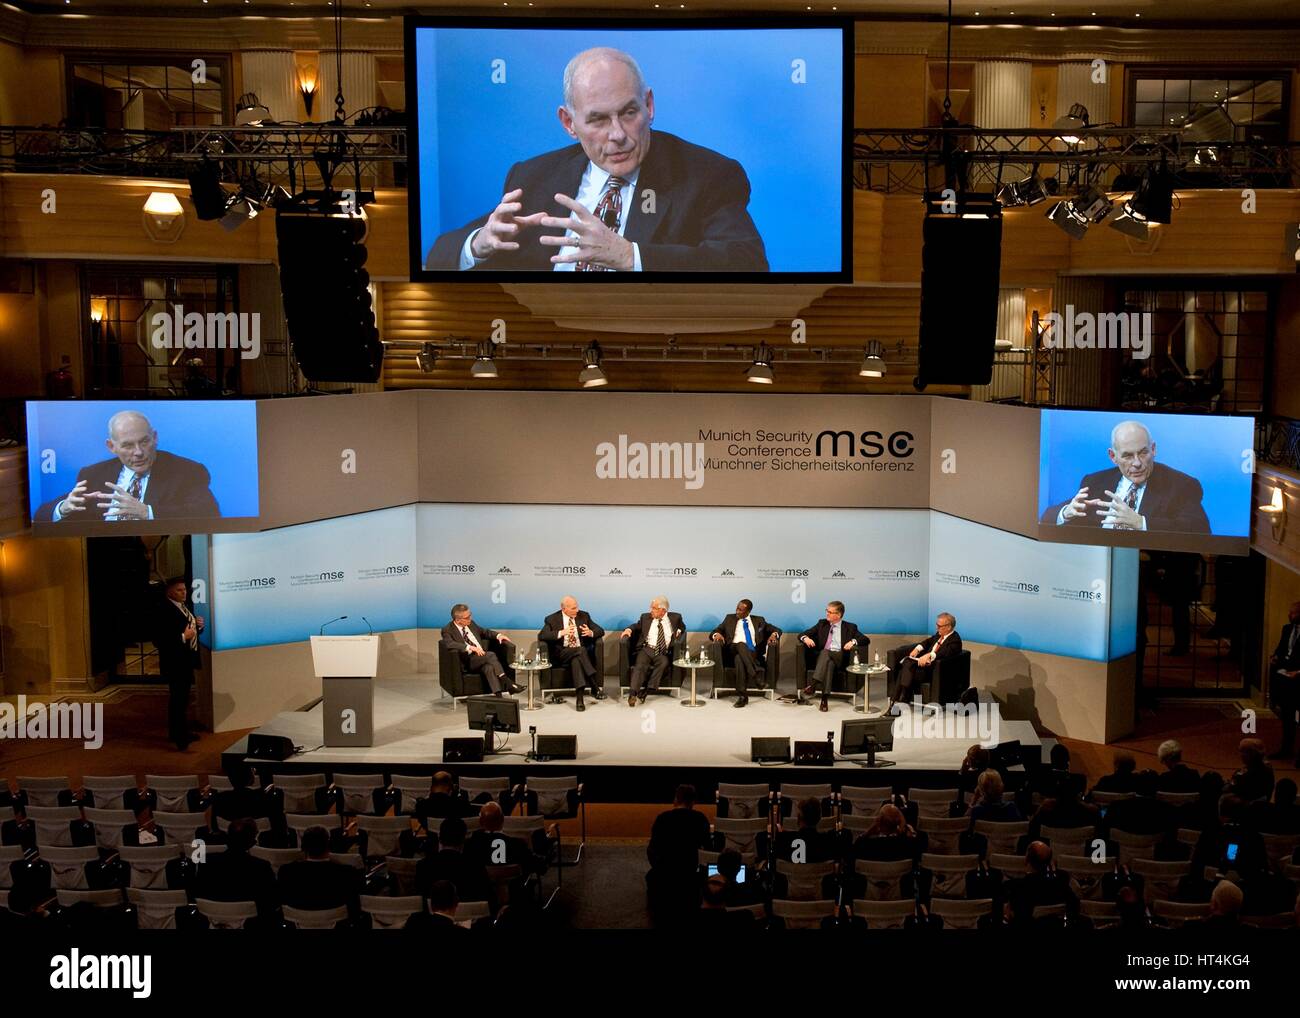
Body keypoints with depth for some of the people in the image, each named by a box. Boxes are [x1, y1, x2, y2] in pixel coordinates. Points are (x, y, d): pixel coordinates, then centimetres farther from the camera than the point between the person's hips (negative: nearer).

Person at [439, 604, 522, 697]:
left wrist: (498, 635, 11)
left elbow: (484, 632, 30)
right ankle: (506, 682, -31)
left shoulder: (470, 623, 15)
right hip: (468, 662, -4)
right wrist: (470, 647, -33)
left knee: (489, 667, -33)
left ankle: (499, 696, -46)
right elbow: (449, 644, -23)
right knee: (491, 655, -31)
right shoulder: (447, 630, -3)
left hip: (482, 657, 4)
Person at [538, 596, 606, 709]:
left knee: (576, 660, -35)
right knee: (581, 650, -34)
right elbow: (541, 636, -11)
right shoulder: (552, 619, 3)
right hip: (561, 655, -2)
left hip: (582, 652, 2)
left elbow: (600, 631, 10)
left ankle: (580, 698, -43)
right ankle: (596, 686, -37)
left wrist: (590, 633, -15)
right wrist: (561, 632, -23)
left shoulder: (583, 616, 10)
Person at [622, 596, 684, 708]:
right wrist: (629, 629, 9)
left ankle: (648, 689, -34)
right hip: (646, 649, 1)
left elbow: (682, 628, 30)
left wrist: (679, 631, 7)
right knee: (640, 665, -29)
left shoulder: (675, 618, 14)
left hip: (663, 653, -1)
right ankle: (633, 694, -43)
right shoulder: (646, 617, 17)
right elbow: (637, 626, 31)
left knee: (664, 662, -34)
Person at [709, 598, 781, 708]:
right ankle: (755, 675, -44)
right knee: (741, 645, -38)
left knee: (739, 658, -37)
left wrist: (774, 634, -12)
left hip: (754, 653, 0)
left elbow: (776, 630, 13)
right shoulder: (730, 618, 21)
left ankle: (742, 695, -42)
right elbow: (714, 632, 15)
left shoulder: (758, 620, 20)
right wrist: (717, 634, -10)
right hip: (733, 650, 0)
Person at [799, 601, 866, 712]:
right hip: (822, 656, 2)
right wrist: (805, 638, -6)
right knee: (829, 663, -37)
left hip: (839, 658, -2)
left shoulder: (849, 627, 15)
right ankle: (824, 698, -51)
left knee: (825, 652, -37)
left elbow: (866, 640, 7)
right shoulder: (822, 624, 23)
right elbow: (802, 634, 20)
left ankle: (814, 684, -52)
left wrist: (853, 641, -14)